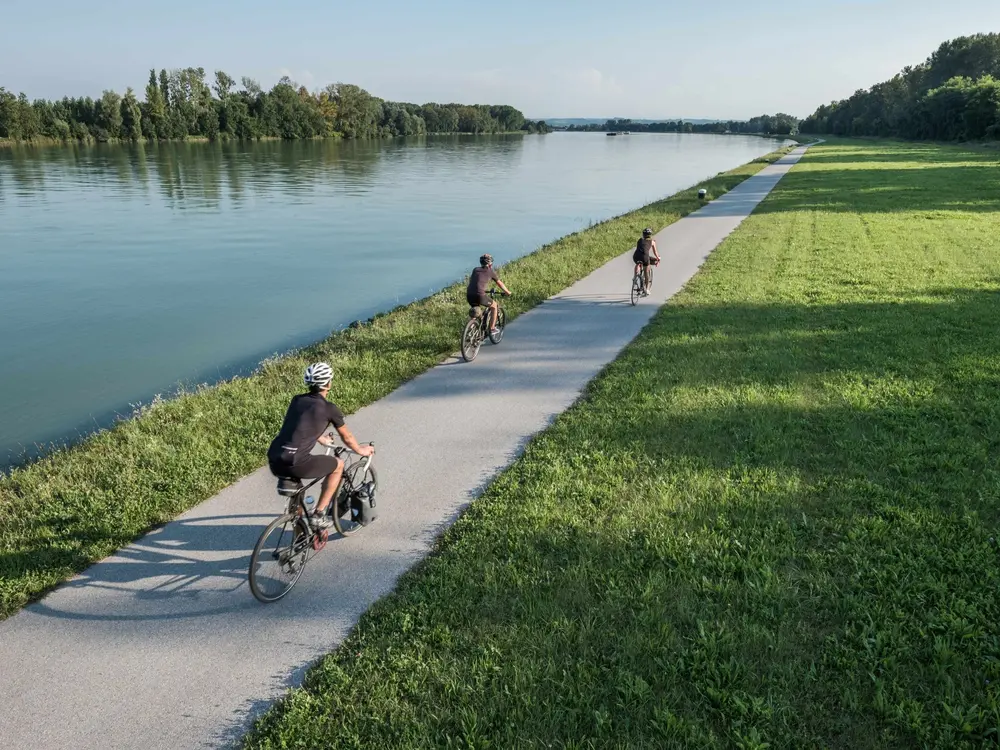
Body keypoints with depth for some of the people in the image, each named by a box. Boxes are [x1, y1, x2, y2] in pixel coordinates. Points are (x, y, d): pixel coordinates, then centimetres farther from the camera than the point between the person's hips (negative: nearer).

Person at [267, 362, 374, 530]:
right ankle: (319, 514, 15)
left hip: (274, 462, 7)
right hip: (294, 463, -7)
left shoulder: (297, 400, 18)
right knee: (338, 465, 16)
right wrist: (361, 450, 37)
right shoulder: (329, 408, 2)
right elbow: (347, 437, 17)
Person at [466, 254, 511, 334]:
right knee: (494, 305, 21)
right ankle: (492, 328, 21)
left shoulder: (475, 270, 22)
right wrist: (507, 292, 40)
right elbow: (500, 283, 23)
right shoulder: (491, 271, 11)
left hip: (469, 295, 5)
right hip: (480, 295, -4)